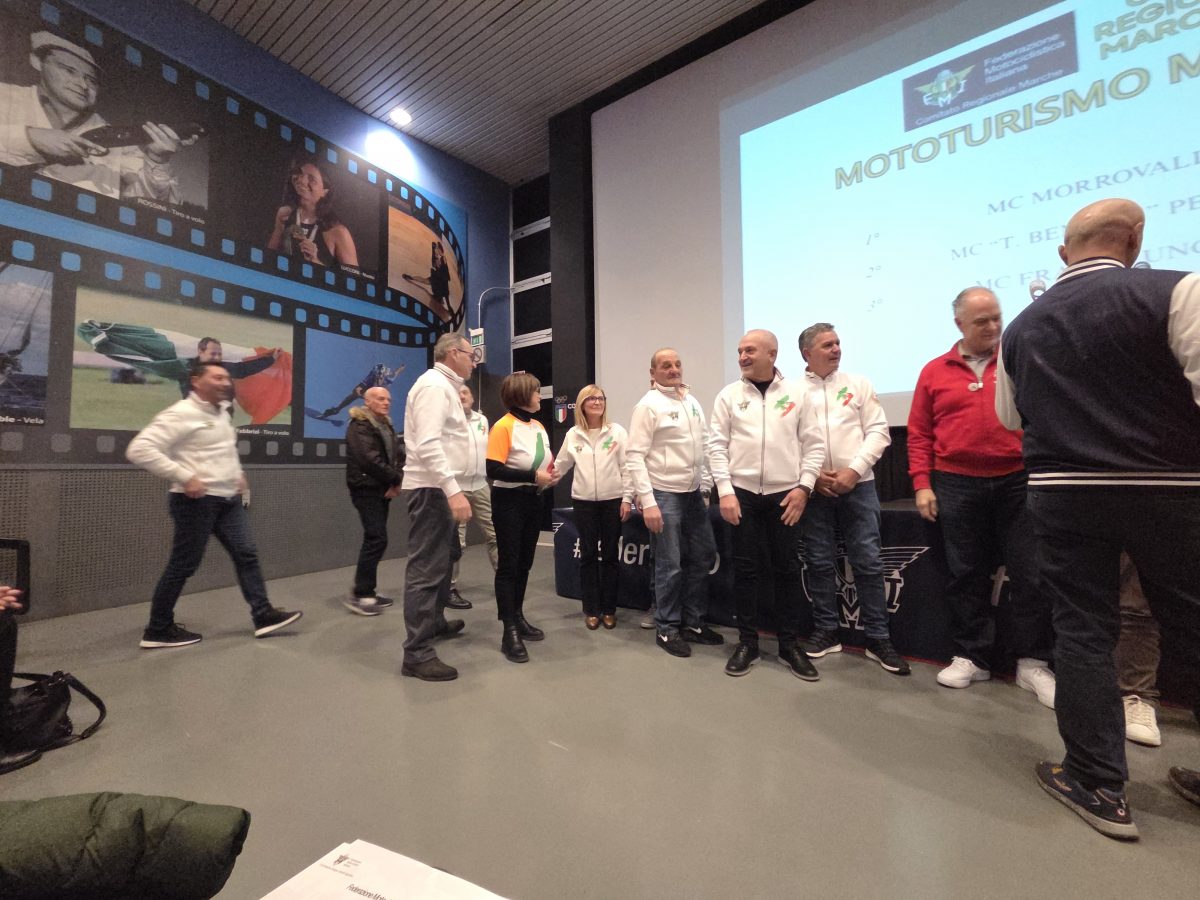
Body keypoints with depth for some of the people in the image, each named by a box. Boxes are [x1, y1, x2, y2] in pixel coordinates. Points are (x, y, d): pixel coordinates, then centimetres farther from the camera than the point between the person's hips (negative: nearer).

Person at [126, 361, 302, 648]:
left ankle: (264, 616, 11)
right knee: (183, 565, 3)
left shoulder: (221, 412, 13)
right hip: (197, 500, -8)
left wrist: (238, 473, 16)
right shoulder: (182, 414, -14)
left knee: (246, 554, 6)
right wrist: (184, 477, -23)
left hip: (228, 499, 8)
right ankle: (158, 630, 21)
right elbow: (139, 450, -21)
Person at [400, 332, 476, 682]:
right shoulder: (434, 385, -14)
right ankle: (417, 654, 3)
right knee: (426, 567, -6)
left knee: (446, 556, 23)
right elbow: (427, 445, -26)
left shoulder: (445, 386, 19)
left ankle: (435, 621, 40)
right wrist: (453, 490, -32)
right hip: (430, 489, -11)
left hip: (440, 487, 11)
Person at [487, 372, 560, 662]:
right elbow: (494, 470, -21)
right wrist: (533, 476, -23)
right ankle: (509, 631, 8)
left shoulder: (538, 426, 10)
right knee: (508, 565, 0)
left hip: (533, 499, 8)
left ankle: (518, 617, 30)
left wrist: (551, 475, -2)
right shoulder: (503, 426, -14)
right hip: (509, 501, -7)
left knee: (525, 563, 15)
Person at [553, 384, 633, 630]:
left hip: (612, 500, -1)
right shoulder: (573, 434, 5)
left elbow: (627, 467, -3)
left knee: (609, 555, 7)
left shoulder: (617, 432, -1)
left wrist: (627, 498, -7)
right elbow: (560, 466, 11)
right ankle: (591, 610, 20)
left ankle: (609, 609, 21)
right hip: (583, 501, 2)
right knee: (588, 555, 8)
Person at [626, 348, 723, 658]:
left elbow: (704, 446, 16)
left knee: (703, 557, 13)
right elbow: (634, 456, -14)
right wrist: (647, 501, -19)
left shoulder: (692, 401, 10)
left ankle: (693, 622, 30)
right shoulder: (648, 405, -10)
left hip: (693, 493, 7)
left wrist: (705, 486, 11)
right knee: (670, 567, 1)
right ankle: (666, 629, 20)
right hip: (664, 494, -7)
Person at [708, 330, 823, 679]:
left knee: (787, 569, 7)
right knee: (745, 568, 6)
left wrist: (803, 486, -5)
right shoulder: (729, 395, 4)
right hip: (742, 493, 0)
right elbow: (717, 445, 0)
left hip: (785, 494, 0)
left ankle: (790, 645, 23)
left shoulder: (796, 393, 5)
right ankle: (747, 642, 20)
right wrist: (725, 491, -8)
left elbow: (813, 444, 5)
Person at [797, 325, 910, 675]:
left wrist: (854, 470, -9)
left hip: (858, 485, 1)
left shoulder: (858, 384, 8)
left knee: (868, 562, 2)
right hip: (813, 489, 0)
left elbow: (878, 431, 2)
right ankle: (826, 631, 21)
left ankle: (878, 638, 16)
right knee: (819, 562, 7)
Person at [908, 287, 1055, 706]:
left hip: (1017, 481, 0)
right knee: (966, 574, 9)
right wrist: (922, 485, -2)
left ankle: (1033, 663, 21)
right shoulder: (934, 372, 6)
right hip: (957, 486, 0)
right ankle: (971, 658, 22)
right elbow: (919, 435, 4)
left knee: (1030, 574, 4)